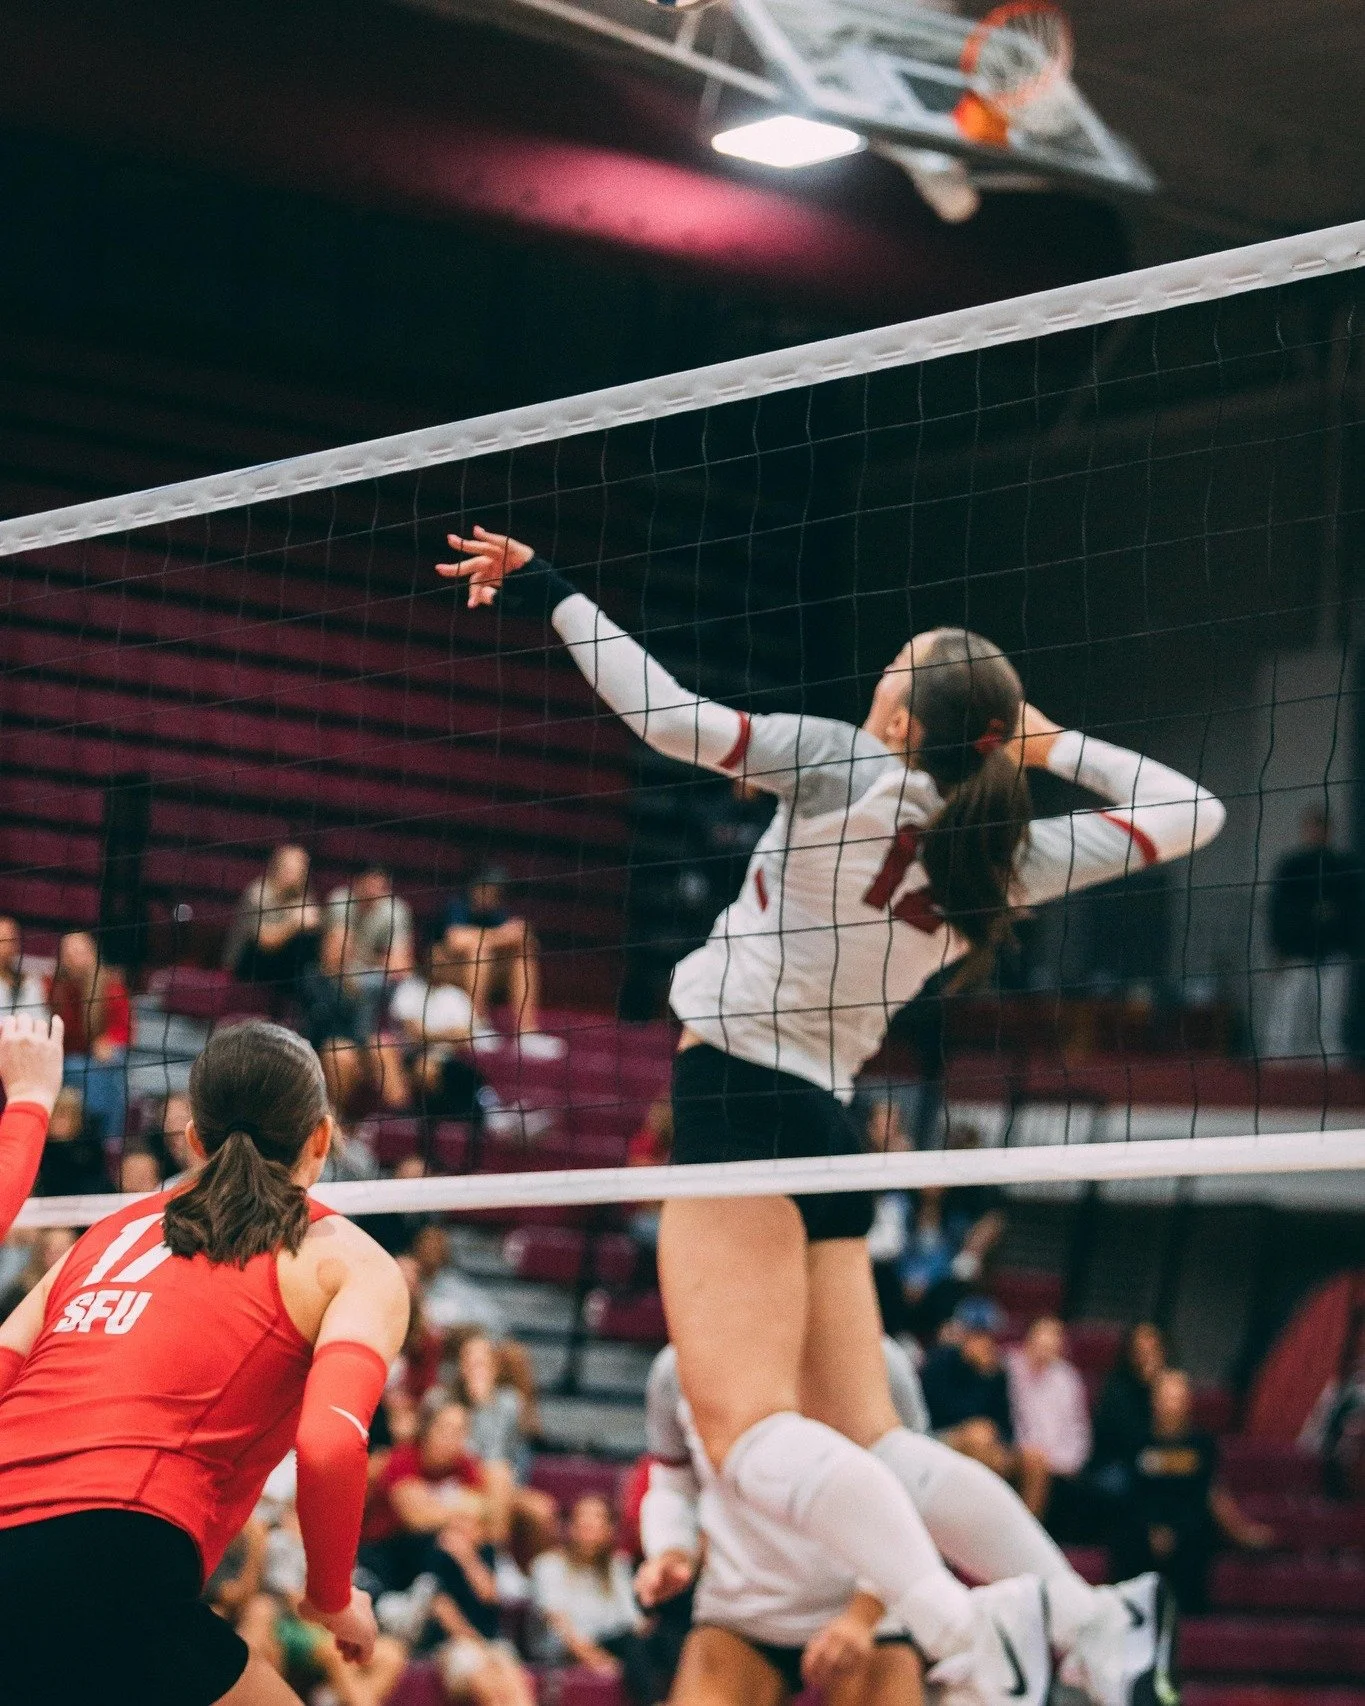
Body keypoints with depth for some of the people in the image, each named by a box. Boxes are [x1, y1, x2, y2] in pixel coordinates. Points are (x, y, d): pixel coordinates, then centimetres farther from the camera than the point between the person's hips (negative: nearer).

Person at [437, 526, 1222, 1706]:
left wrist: (549, 594, -8)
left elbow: (673, 718, -17)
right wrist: (1054, 746, 16)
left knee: (746, 1424, -17)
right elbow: (1189, 813, 15)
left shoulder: (847, 769, -9)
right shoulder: (1009, 858, 6)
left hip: (743, 1101, -7)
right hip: (828, 1125, 7)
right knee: (865, 1440, 11)